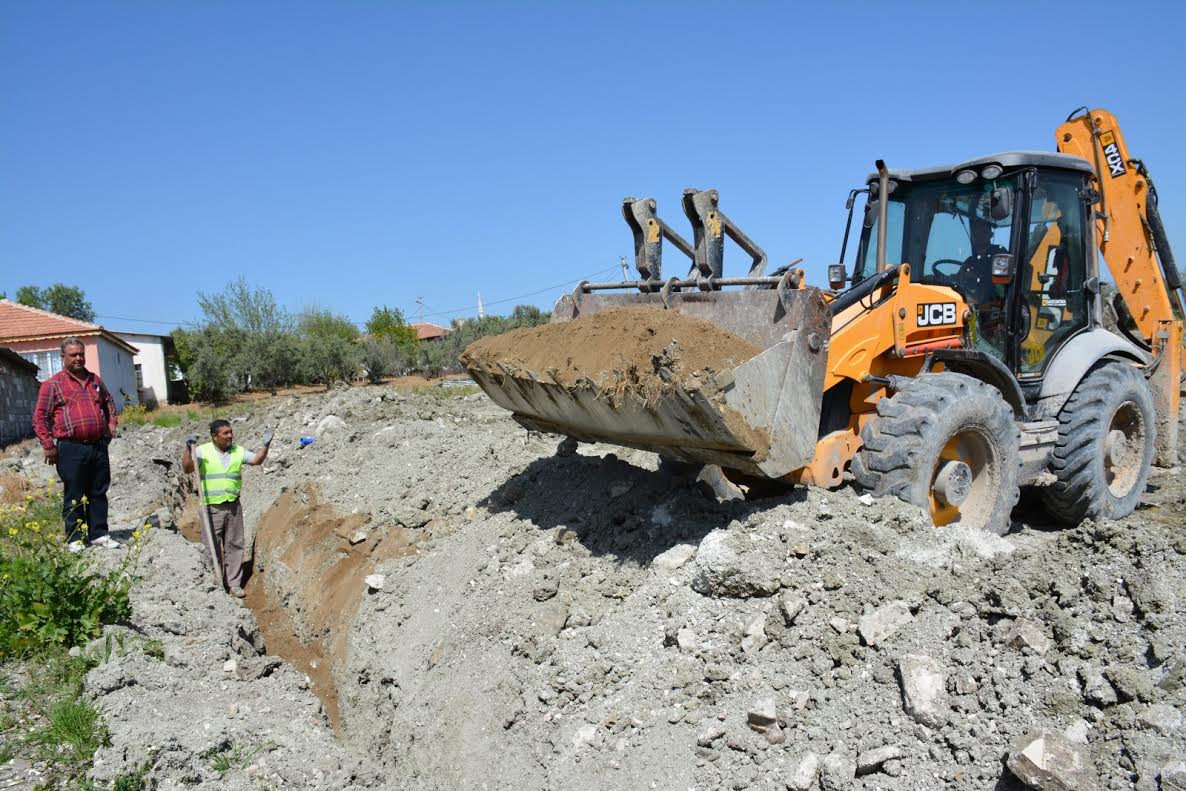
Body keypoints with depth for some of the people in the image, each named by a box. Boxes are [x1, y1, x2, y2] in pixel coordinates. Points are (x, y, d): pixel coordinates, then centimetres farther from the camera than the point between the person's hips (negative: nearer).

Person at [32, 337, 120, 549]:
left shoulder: (95, 380, 16)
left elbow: (109, 402, 31)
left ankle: (99, 533, 17)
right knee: (73, 496, 1)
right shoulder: (52, 384, 0)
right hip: (71, 449, -5)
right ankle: (75, 538, 9)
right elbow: (40, 418, -2)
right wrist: (48, 445, -8)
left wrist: (112, 422, 15)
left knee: (98, 493, 9)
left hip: (99, 446, 5)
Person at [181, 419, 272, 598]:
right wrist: (188, 449, -26)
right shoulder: (202, 451, -4)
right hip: (211, 508, -3)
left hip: (233, 507, 3)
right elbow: (187, 468, -14)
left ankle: (234, 584, 15)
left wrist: (266, 445, -2)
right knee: (213, 548, 3)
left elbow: (256, 459, 12)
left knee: (234, 546, 7)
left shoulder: (238, 451, 7)